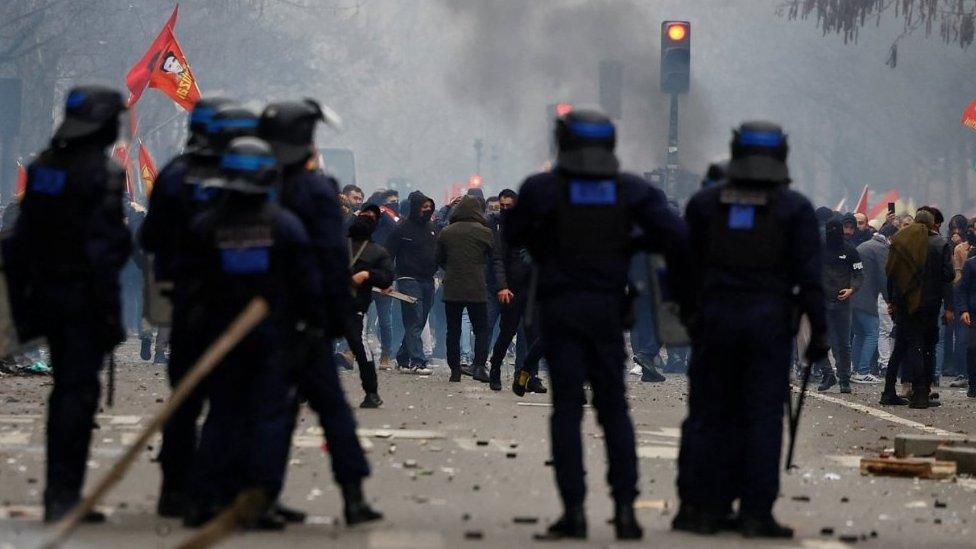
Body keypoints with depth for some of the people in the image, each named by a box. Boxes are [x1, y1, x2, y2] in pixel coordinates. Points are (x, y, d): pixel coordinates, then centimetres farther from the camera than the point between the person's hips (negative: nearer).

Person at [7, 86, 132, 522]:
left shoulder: (41, 168, 9)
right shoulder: (101, 175, -15)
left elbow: (20, 241, 12)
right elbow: (101, 249, -20)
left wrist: (23, 298, 17)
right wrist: (110, 313, -16)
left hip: (47, 291, 8)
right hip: (84, 296, -8)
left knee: (64, 389, 16)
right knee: (79, 392, -4)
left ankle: (57, 492, 19)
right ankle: (64, 494, -7)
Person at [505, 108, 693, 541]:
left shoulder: (541, 188, -3)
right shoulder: (630, 189, 2)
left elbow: (512, 234, 9)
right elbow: (676, 234, -6)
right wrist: (685, 285, 8)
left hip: (560, 307, -2)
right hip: (607, 308, 2)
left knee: (567, 408, 1)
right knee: (614, 409, 9)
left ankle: (574, 510, -5)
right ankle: (625, 508, 1)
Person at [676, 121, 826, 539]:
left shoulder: (704, 203, 7)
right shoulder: (795, 209, 0)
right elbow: (808, 274, -5)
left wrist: (686, 311, 18)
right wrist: (818, 331, -1)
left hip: (714, 317, 2)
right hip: (770, 320, -2)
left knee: (708, 415, 7)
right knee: (762, 418, 0)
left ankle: (701, 508, 5)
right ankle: (756, 513, -3)